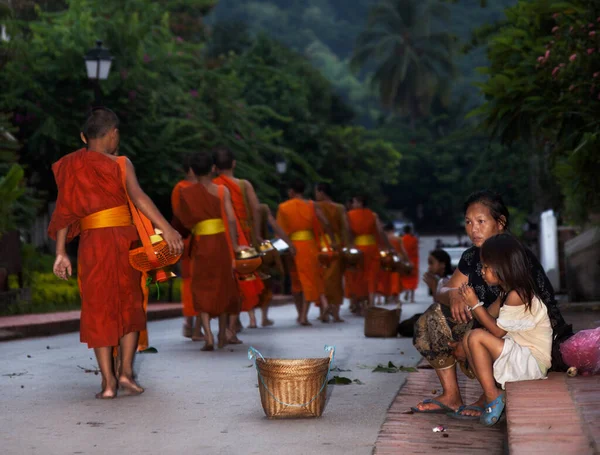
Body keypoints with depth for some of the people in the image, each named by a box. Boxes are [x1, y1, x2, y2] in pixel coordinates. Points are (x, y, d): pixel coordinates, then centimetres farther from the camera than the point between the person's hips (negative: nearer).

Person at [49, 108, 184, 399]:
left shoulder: (70, 166, 8)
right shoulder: (119, 164, -3)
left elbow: (64, 210, 6)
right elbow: (137, 196, -19)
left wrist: (61, 253, 8)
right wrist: (166, 228, -27)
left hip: (91, 243, 2)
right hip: (122, 239, -2)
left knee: (98, 309, 7)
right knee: (130, 305, 14)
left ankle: (108, 382, 4)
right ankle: (126, 370, 4)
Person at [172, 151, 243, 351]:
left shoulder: (186, 193, 0)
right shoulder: (222, 190, -2)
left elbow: (182, 220, 1)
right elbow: (231, 219, -9)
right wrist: (234, 245, -3)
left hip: (201, 244, -1)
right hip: (221, 241, 1)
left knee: (202, 289, 5)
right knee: (223, 286, 16)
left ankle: (208, 336, -11)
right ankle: (223, 334, 22)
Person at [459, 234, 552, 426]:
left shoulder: (516, 295, -20)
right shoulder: (506, 293, 11)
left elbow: (498, 331, -17)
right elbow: (488, 316, 10)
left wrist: (475, 304, -14)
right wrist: (470, 302, -5)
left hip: (533, 361, -10)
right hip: (519, 355, 10)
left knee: (476, 337, -21)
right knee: (468, 340, 3)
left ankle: (493, 396, -12)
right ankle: (491, 395, 2)